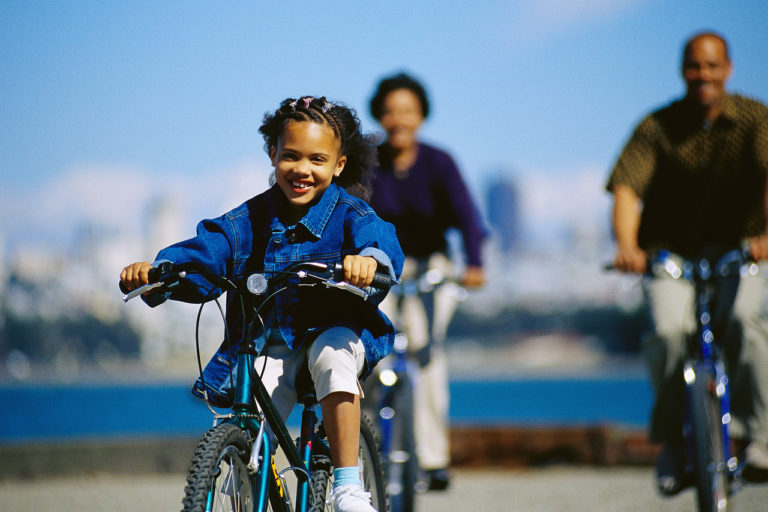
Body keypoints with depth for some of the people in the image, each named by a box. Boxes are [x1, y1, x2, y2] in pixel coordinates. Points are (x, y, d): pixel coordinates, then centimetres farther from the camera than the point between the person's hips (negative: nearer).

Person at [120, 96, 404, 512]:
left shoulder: (349, 215, -5)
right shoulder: (248, 221, 3)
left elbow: (381, 240, -25)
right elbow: (202, 253, -7)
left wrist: (369, 258, -51)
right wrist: (157, 269, -29)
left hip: (336, 332, -2)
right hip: (272, 344, 2)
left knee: (331, 353, -37)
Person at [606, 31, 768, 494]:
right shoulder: (657, 127, -6)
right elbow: (627, 187, -17)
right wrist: (627, 244, -37)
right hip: (669, 255, 0)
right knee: (671, 330, -27)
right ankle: (672, 443, -7)